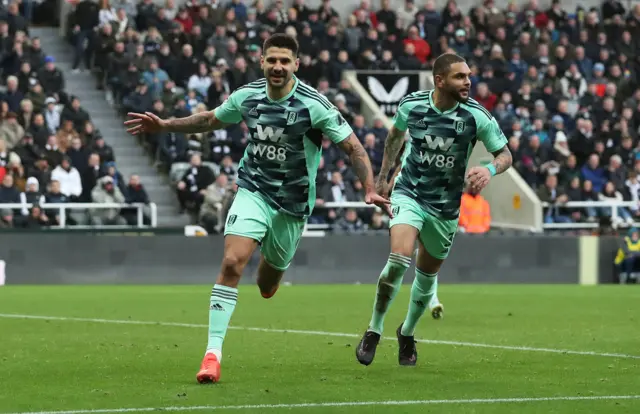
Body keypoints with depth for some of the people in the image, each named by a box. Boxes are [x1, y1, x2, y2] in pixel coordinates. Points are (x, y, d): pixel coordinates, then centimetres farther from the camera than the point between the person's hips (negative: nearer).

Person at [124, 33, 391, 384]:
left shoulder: (314, 104, -15)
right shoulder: (247, 96, -4)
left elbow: (352, 147, -11)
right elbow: (210, 120, 15)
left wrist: (370, 190, -23)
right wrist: (163, 125, 11)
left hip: (292, 204, -1)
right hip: (253, 192, 1)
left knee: (267, 289, 12)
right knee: (232, 263, -21)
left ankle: (272, 263, 53)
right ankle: (213, 353, -20)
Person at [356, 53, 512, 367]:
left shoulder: (477, 116, -15)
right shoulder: (411, 105, -11)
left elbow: (505, 154, -7)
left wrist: (490, 170, -29)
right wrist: (383, 176, 19)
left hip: (445, 207, 1)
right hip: (408, 195, -1)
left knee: (427, 274, 13)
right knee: (399, 258, -24)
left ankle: (407, 333, 40)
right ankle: (374, 330, -6)